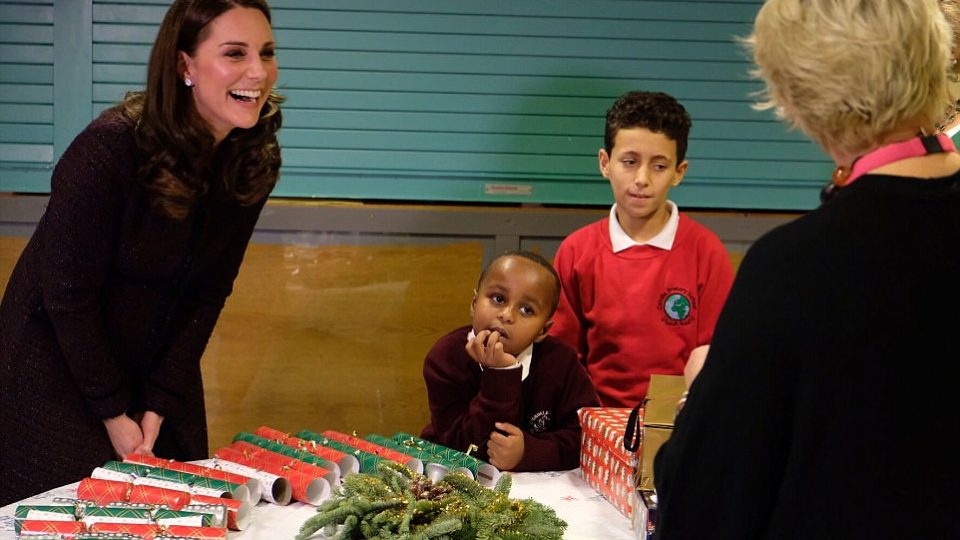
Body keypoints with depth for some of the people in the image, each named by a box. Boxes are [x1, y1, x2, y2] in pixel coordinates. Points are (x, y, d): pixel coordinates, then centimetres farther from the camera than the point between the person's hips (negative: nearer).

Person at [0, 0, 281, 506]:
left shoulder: (254, 161, -10)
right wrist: (113, 412, -15)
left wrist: (160, 404, -7)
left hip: (161, 364, 6)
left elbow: (209, 292, -3)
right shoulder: (111, 147, -28)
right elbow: (68, 294, -21)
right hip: (58, 362, -5)